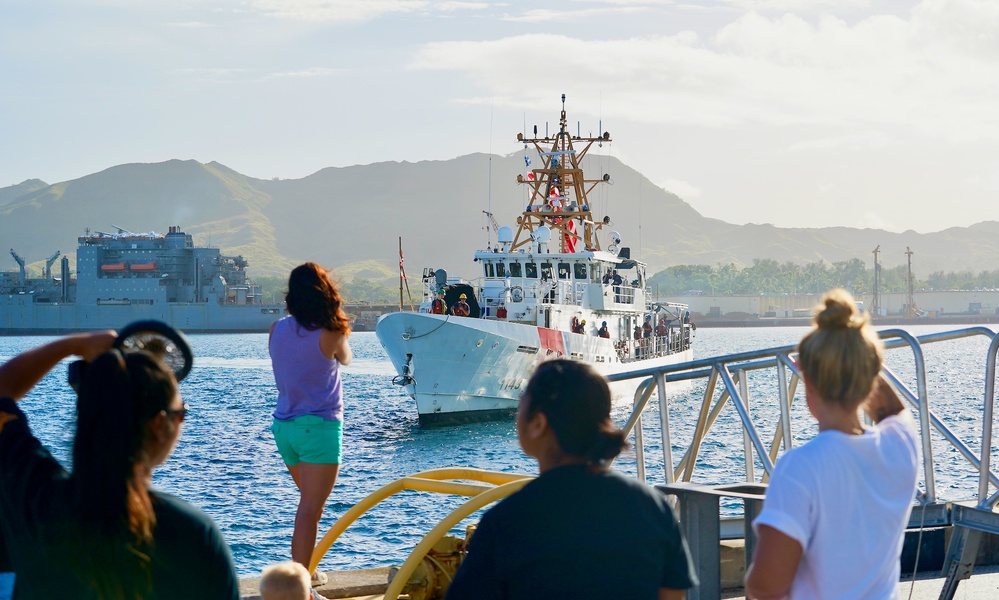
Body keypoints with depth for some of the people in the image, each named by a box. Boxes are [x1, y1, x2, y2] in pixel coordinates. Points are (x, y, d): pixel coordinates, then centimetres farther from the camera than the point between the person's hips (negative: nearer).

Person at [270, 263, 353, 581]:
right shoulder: (330, 334, -12)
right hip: (319, 426, -6)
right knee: (310, 508, -4)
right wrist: (338, 325, 16)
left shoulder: (277, 329, 1)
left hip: (284, 426, 6)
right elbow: (346, 360, 8)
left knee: (310, 502, 22)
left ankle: (301, 569, 23)